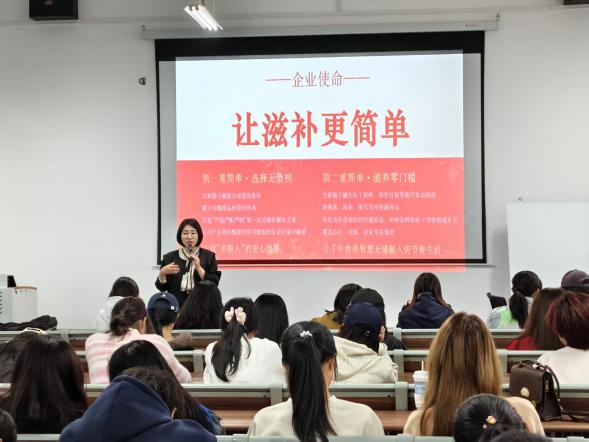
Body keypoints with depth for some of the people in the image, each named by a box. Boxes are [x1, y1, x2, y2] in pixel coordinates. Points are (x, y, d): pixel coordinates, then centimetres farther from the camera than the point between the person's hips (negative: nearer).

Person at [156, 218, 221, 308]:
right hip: (176, 305, 1)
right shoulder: (169, 257, 8)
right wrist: (162, 273, -10)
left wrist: (198, 268, -11)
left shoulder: (208, 256, 4)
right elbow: (162, 287, 8)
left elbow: (214, 284, -3)